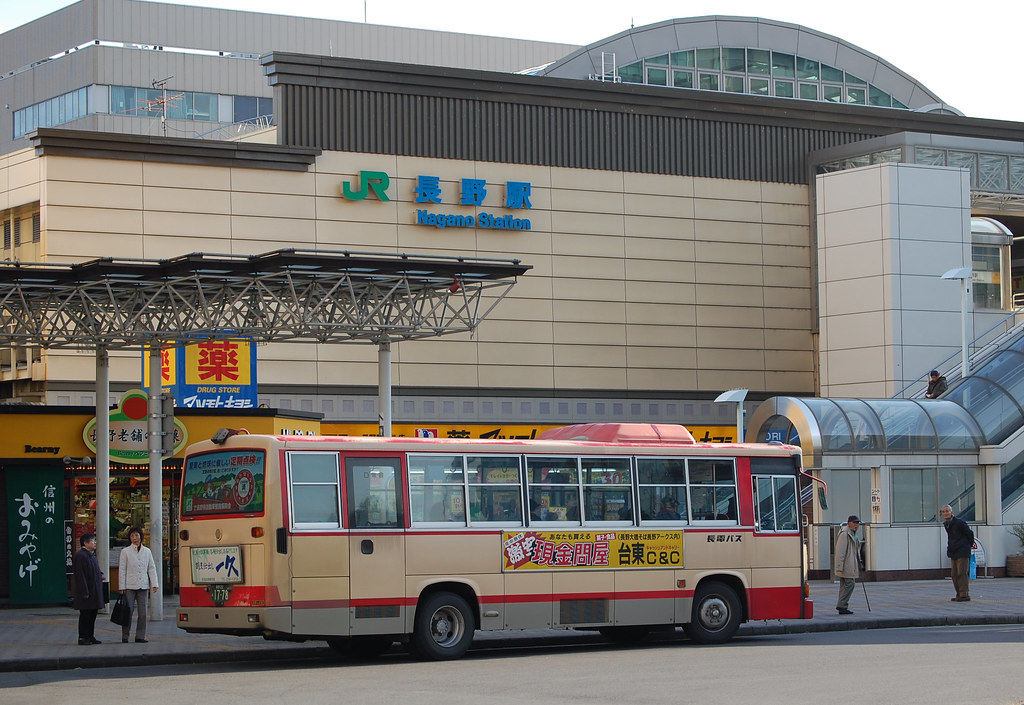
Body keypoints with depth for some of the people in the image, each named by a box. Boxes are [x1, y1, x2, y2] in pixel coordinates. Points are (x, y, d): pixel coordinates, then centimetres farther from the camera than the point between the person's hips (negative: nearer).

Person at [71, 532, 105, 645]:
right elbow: (80, 575, -19)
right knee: (85, 615, -5)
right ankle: (82, 638, 0)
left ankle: (90, 636, 20)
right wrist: (85, 592, -22)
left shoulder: (91, 555, 16)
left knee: (93, 614, 13)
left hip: (94, 591, 10)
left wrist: (100, 574, 8)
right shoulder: (80, 556, -15)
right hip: (86, 590, -10)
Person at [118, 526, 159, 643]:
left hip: (143, 585, 3)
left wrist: (154, 584, 0)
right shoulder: (125, 551, 4)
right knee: (128, 611, -4)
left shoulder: (147, 551, 11)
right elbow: (122, 570, 1)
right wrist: (122, 587, -5)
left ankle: (140, 636, 5)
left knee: (143, 612, 0)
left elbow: (151, 568, 10)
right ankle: (125, 636, 4)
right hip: (129, 585, -3)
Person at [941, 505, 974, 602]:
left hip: (962, 553, -9)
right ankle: (959, 594, 16)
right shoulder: (946, 524, 12)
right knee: (954, 574, 9)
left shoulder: (959, 523, -13)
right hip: (953, 553, 9)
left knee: (962, 573, -11)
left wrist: (969, 545, 7)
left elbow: (970, 534, -4)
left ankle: (965, 595, -10)